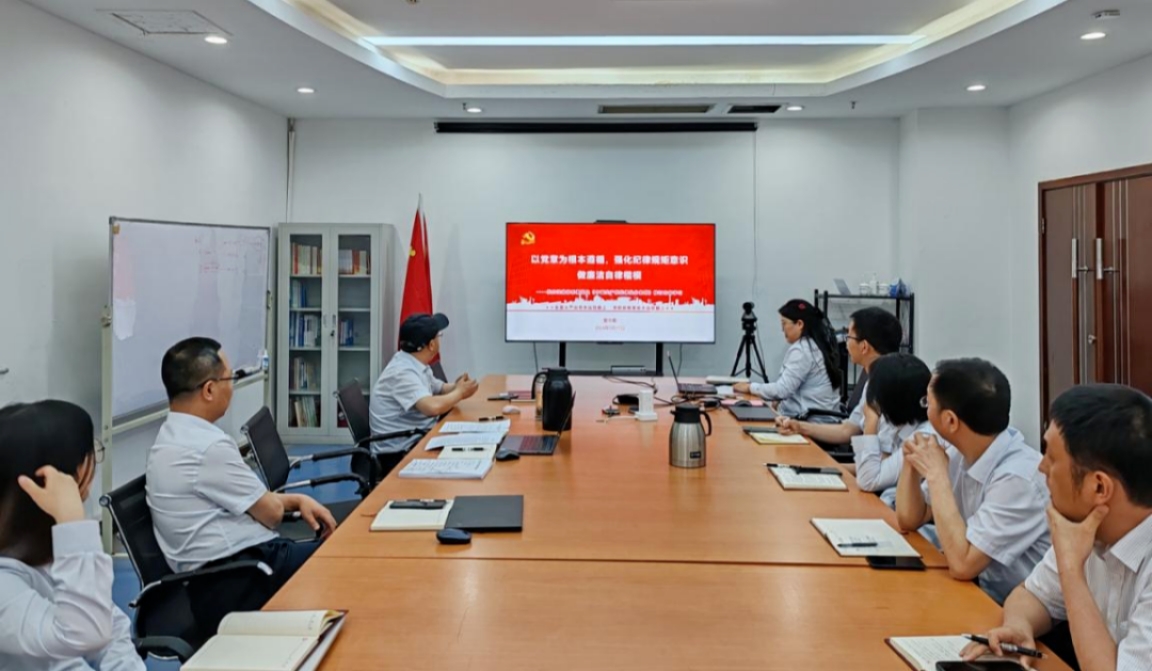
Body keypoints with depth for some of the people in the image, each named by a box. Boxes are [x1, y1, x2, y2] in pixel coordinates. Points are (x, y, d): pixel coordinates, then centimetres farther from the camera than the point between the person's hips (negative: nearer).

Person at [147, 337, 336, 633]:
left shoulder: (174, 436, 11)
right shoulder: (208, 446, -20)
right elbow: (272, 513, -9)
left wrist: (299, 500, 12)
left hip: (223, 576, 9)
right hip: (238, 587, -9)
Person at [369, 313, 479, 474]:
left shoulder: (417, 364, 8)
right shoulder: (402, 372, -22)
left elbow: (440, 389, 22)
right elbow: (433, 407, -35)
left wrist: (456, 387, -2)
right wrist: (459, 393, -16)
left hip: (417, 438, 9)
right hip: (399, 453, -9)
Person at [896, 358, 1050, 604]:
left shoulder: (1020, 477, -26)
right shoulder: (961, 452, -3)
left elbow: (962, 564, -29)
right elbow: (909, 521, 7)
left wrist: (936, 475, -25)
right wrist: (911, 462, -9)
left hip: (1013, 608, -7)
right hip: (969, 591, 7)